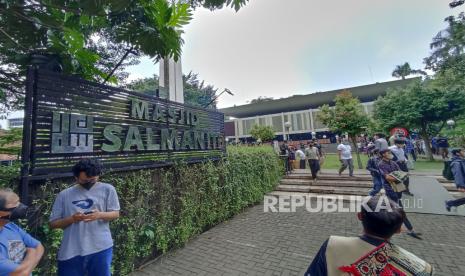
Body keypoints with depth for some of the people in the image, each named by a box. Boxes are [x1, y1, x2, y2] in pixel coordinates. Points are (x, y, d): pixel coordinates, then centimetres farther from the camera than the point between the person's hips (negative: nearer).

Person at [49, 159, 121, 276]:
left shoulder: (107, 189, -3)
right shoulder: (64, 194, 1)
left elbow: (115, 214, 1)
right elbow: (53, 223, 6)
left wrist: (100, 215, -18)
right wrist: (71, 219, -14)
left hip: (100, 248, -1)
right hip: (71, 251, 1)